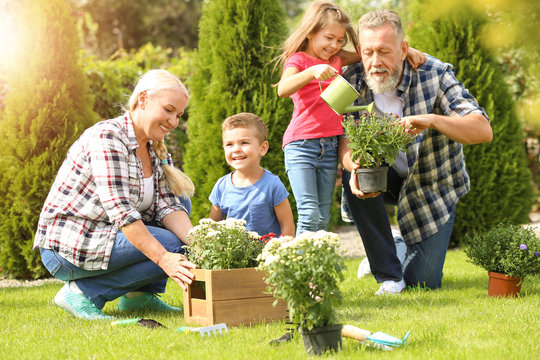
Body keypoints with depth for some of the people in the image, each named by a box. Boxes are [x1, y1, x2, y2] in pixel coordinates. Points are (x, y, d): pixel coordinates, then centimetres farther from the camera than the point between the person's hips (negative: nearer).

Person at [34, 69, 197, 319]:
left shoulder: (155, 150, 9)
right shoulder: (107, 137, -19)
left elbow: (168, 206, -1)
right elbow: (119, 210, -28)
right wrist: (164, 259, -35)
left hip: (104, 236, 9)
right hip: (68, 248, -9)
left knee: (181, 199, 6)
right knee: (174, 248, -19)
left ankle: (140, 294, 4)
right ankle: (83, 292, -11)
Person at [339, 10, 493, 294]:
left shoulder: (434, 75, -26)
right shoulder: (354, 81, -16)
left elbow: (484, 131, -33)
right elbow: (345, 141, -16)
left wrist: (432, 120, -51)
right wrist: (353, 166, -41)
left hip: (434, 186, -2)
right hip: (390, 177, 2)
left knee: (422, 284, -7)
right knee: (353, 175, -32)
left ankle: (407, 249, 33)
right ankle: (389, 276, -15)